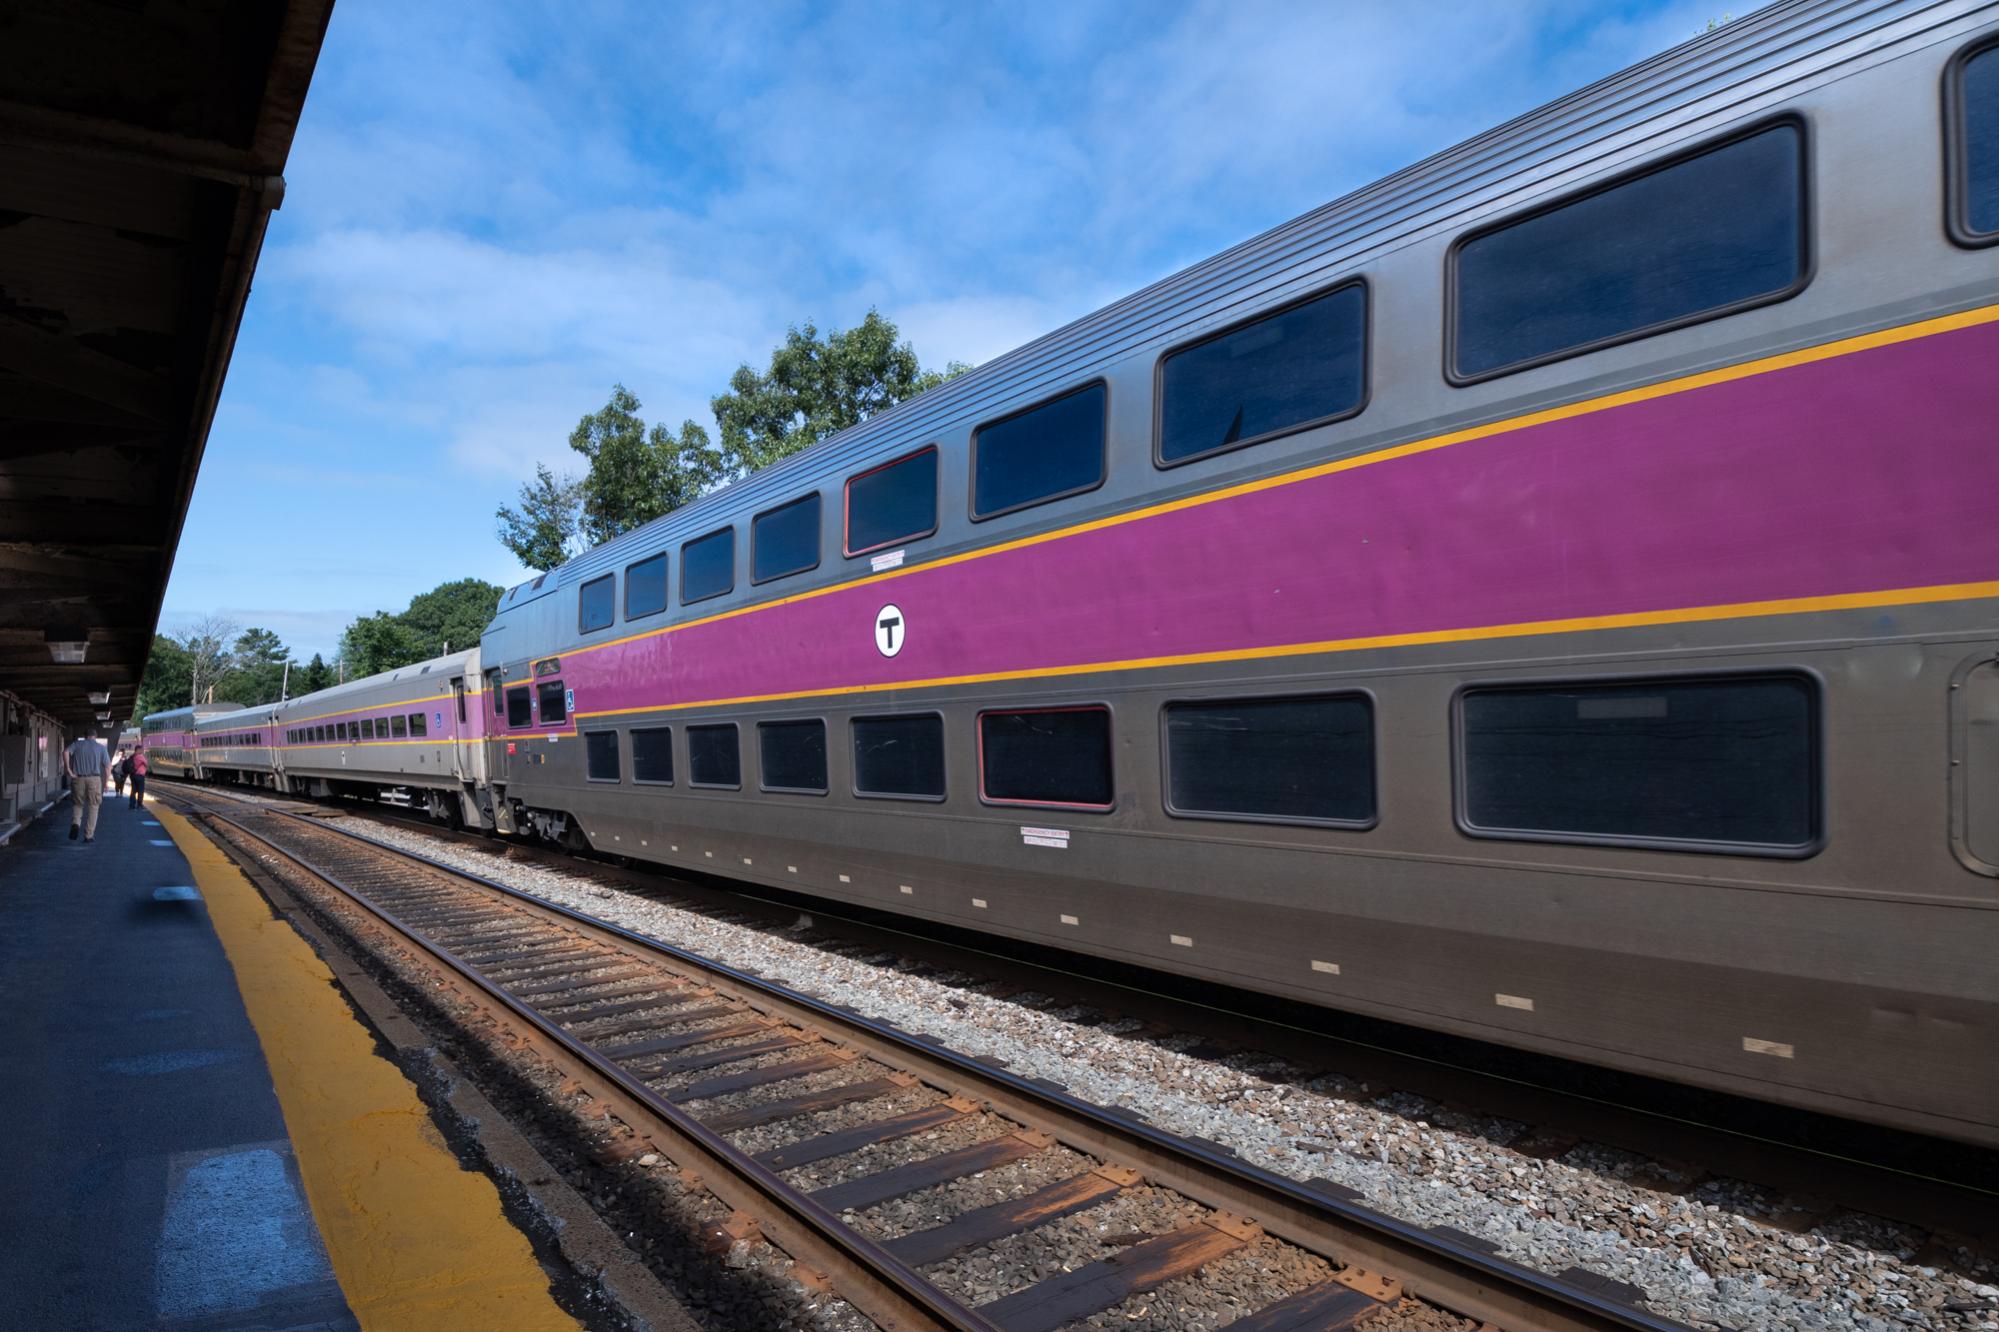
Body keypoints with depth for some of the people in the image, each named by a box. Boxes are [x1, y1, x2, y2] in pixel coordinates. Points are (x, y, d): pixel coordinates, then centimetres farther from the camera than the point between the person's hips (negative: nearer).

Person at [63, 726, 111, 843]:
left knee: (77, 805, 18)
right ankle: (89, 835, 6)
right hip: (94, 779, -1)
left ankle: (75, 823, -11)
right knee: (92, 807, 8)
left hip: (78, 779, 1)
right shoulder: (100, 747, 8)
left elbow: (65, 752, -11)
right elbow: (108, 765, 0)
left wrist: (69, 770, -8)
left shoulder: (77, 744, 10)